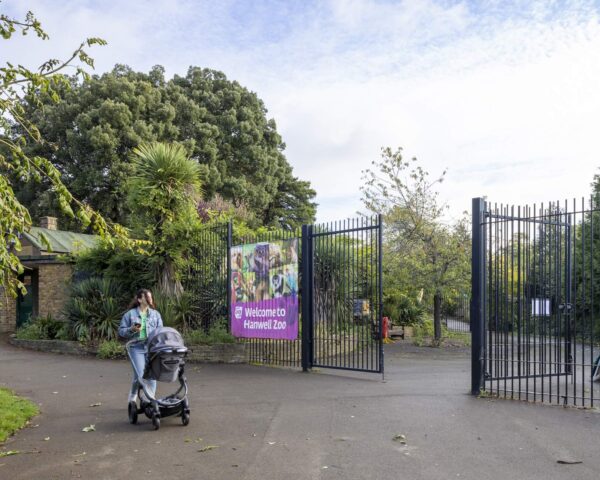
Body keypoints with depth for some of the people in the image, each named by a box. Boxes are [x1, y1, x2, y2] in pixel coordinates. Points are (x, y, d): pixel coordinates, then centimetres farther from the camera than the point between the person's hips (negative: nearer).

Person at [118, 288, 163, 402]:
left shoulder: (155, 314, 12)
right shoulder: (130, 314, 3)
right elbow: (121, 331, 5)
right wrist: (131, 329, -13)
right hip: (136, 347, -3)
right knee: (139, 375, -8)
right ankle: (132, 397, 19)